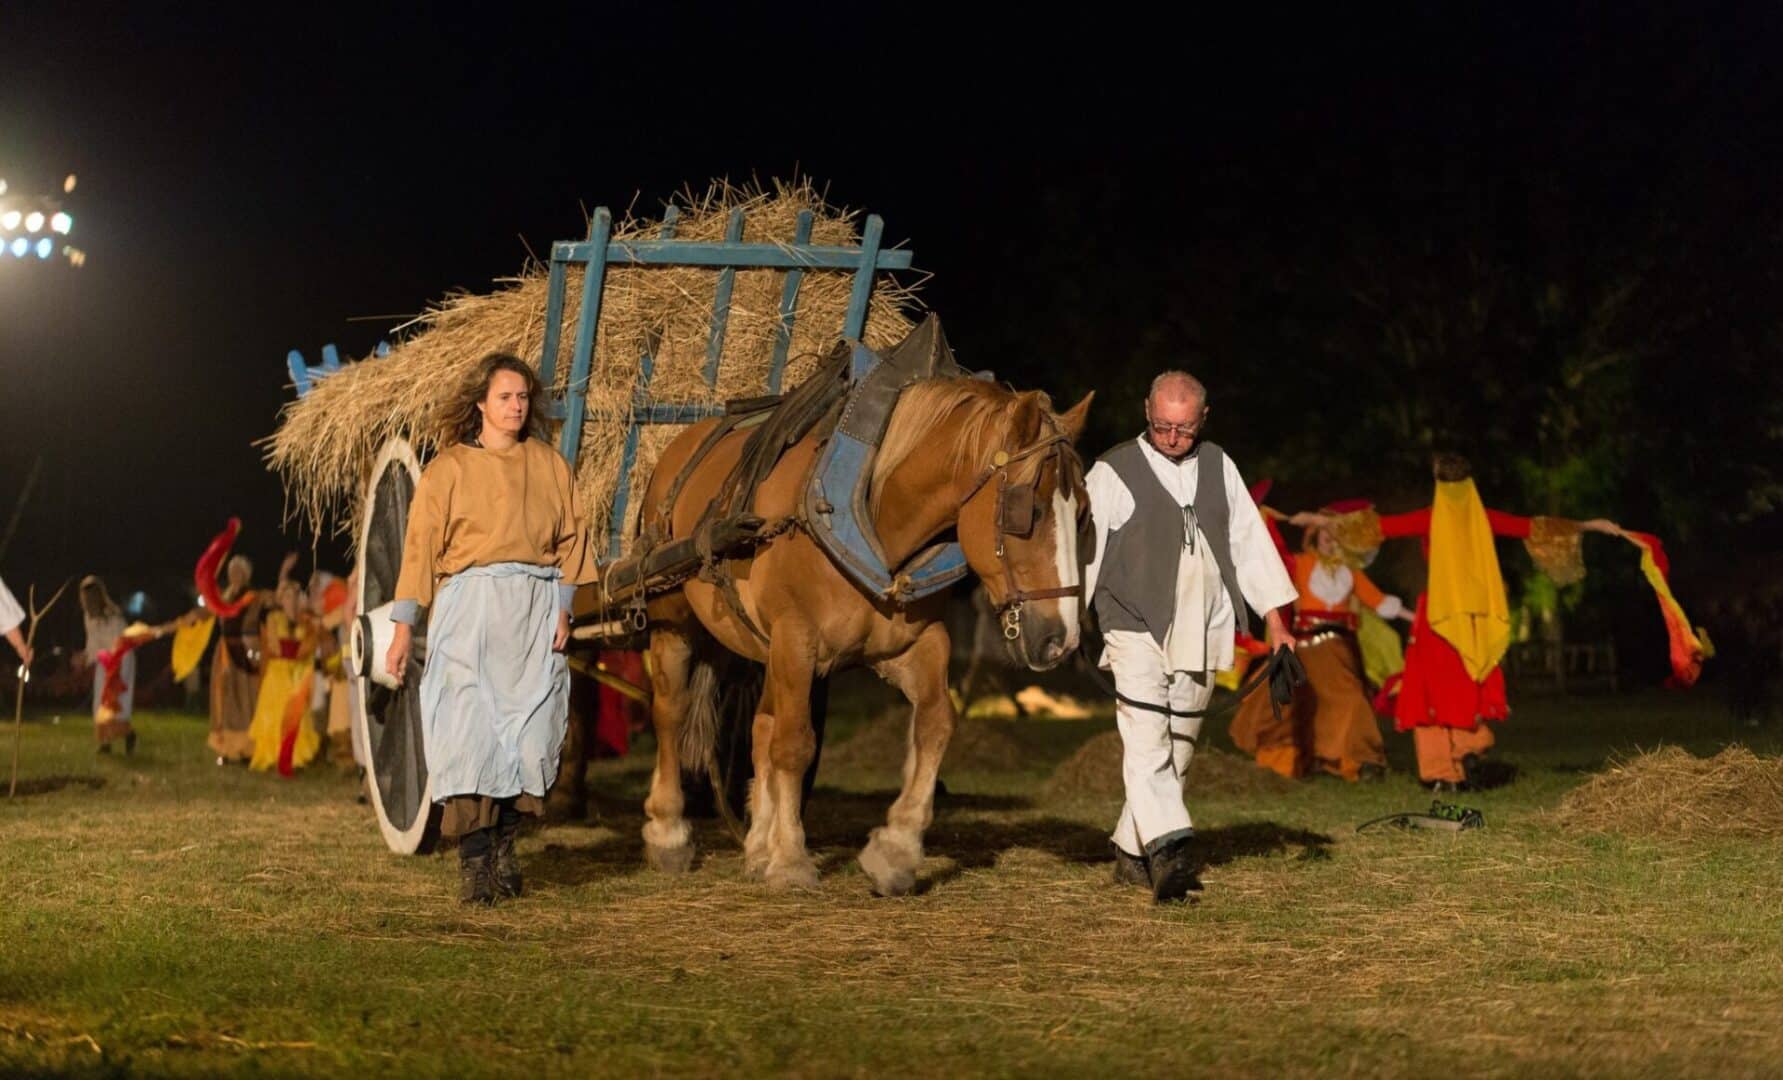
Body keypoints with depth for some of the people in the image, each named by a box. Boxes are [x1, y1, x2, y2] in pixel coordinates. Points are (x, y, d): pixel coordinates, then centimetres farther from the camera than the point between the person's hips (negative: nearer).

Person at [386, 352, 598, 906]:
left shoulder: (549, 464, 12)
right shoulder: (449, 467, 4)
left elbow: (570, 539, 12)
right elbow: (421, 547, 1)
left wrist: (562, 608, 0)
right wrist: (403, 626, -4)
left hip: (536, 610, 3)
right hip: (470, 608, -3)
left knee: (530, 729, 0)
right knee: (471, 729, -9)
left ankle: (505, 844, 16)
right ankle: (474, 861, -4)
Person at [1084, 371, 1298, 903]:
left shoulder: (1219, 467, 10)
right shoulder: (1113, 473, -4)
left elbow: (1249, 541, 14)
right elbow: (1086, 551, -7)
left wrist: (1276, 619, 11)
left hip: (1201, 638, 5)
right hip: (1136, 631, -5)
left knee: (1177, 751, 9)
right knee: (1146, 743, -19)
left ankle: (1132, 852, 19)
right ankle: (1169, 849, -29)